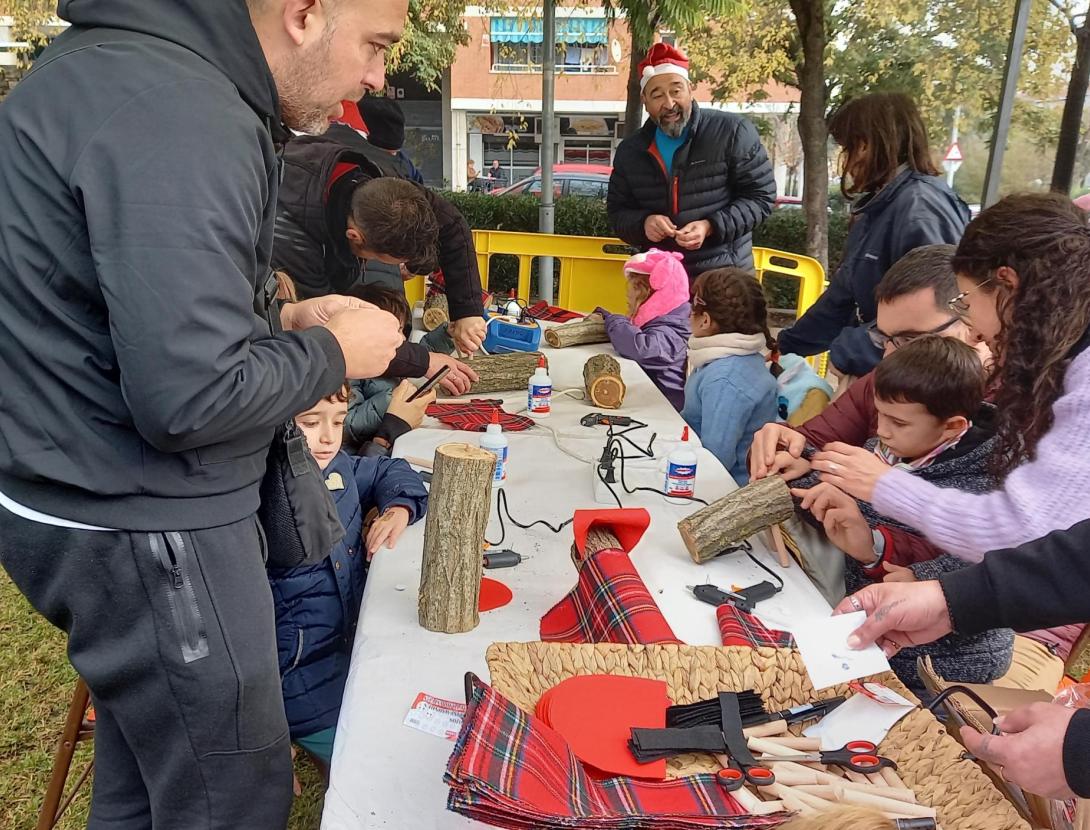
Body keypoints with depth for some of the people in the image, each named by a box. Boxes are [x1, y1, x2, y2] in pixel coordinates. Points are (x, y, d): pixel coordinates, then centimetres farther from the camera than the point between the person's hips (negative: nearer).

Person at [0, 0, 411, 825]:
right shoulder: (178, 115, -24)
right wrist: (332, 353, -11)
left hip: (110, 502, 10)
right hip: (141, 530, -10)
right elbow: (190, 397, -28)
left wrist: (282, 320, 8)